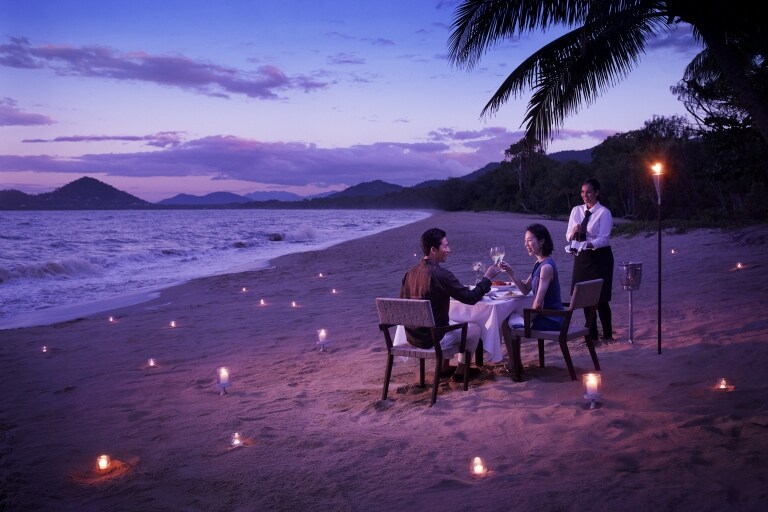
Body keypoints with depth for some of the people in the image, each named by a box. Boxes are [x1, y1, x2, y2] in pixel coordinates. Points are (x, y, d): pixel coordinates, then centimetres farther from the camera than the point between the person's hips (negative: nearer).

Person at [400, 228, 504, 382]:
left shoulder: (410, 273, -1)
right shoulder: (441, 275, -23)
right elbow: (471, 298, -16)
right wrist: (487, 278, -1)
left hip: (412, 336, 7)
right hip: (432, 339, -7)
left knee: (451, 323, 35)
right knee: (475, 328, 16)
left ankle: (445, 367, 39)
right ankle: (461, 370, 29)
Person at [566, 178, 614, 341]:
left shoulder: (604, 213, -8)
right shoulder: (576, 211, 8)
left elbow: (603, 238, -16)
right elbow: (568, 236, 8)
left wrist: (588, 244, -34)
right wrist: (574, 233, -15)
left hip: (599, 257, -5)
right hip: (581, 257, 5)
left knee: (601, 298, -2)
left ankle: (607, 334, 15)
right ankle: (591, 334, 21)